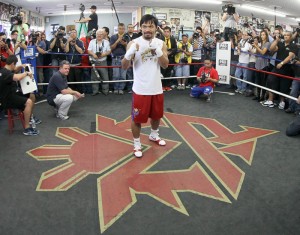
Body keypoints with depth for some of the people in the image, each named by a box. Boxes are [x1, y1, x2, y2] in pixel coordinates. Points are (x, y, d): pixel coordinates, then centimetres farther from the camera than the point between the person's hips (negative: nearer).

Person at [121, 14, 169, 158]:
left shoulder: (161, 44, 2)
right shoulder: (133, 43, -8)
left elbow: (165, 65, -8)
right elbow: (124, 66, -13)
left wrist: (157, 50, -24)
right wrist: (130, 52, -32)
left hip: (156, 88, 4)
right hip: (140, 89, -4)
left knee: (157, 115, 21)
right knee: (137, 118, 5)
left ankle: (154, 135, 47)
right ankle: (137, 144, 25)